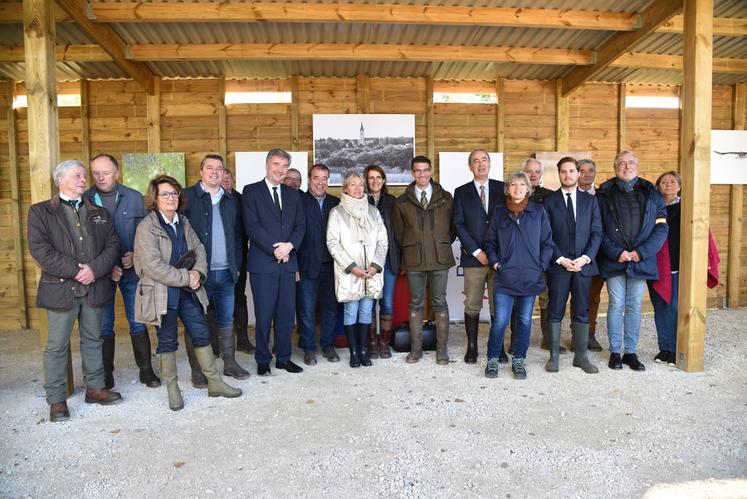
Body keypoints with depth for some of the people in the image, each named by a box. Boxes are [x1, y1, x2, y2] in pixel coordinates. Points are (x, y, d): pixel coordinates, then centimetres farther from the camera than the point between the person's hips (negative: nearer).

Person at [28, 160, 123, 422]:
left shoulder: (100, 213, 12)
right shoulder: (40, 212, 1)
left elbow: (112, 244, 3)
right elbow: (39, 249, -10)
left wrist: (95, 268, -13)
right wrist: (74, 271, -17)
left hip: (94, 287, 4)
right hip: (60, 288, -3)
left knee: (93, 340, 13)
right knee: (57, 345, 4)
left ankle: (95, 387, 26)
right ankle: (56, 400, 14)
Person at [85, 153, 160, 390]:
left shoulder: (134, 198, 0)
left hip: (132, 270, 0)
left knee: (138, 321, 6)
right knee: (104, 325, 8)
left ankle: (146, 370, 17)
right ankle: (106, 375, 21)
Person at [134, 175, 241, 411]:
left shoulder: (183, 222, 9)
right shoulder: (146, 227, -12)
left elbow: (199, 250, 9)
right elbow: (154, 266, -20)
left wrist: (198, 273, -10)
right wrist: (185, 277, -17)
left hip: (187, 290, 6)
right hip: (162, 293, -6)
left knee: (202, 334, 9)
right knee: (168, 341, 7)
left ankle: (214, 382, 21)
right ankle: (172, 388, 23)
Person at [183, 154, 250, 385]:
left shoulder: (231, 201, 13)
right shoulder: (187, 197, -2)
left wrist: (237, 265, 9)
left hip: (226, 272, 4)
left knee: (226, 320, 12)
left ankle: (230, 363, 23)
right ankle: (197, 370, 15)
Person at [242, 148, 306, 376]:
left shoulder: (293, 194, 15)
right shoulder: (251, 191, 1)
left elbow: (300, 225, 9)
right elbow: (252, 225, -8)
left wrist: (290, 245, -9)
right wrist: (274, 249, -13)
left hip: (288, 261, 4)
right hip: (262, 263, -4)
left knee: (286, 312, 8)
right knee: (264, 314, 1)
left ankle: (284, 357, 20)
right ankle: (263, 360, 15)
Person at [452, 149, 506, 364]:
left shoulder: (502, 189, 8)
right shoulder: (461, 192, 6)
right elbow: (459, 225, 0)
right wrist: (477, 252, -8)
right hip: (473, 257, -1)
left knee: (498, 305, 6)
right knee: (472, 306, 3)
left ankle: (498, 347, 18)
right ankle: (472, 347, 15)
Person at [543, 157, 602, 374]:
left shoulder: (590, 200, 10)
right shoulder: (549, 201, 4)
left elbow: (597, 232, 5)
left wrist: (586, 257, -9)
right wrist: (560, 259, -11)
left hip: (583, 264, 2)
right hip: (558, 264, -2)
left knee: (582, 312, 7)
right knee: (555, 312, 3)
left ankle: (581, 356, 17)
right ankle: (554, 356, 11)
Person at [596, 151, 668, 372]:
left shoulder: (650, 193, 8)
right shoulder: (604, 193, 3)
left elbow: (661, 227, 4)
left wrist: (641, 252, -8)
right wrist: (616, 252, -12)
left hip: (641, 260, 2)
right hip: (614, 260, -2)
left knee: (634, 307, 7)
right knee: (616, 306, 1)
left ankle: (630, 352, 16)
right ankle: (615, 352, 12)